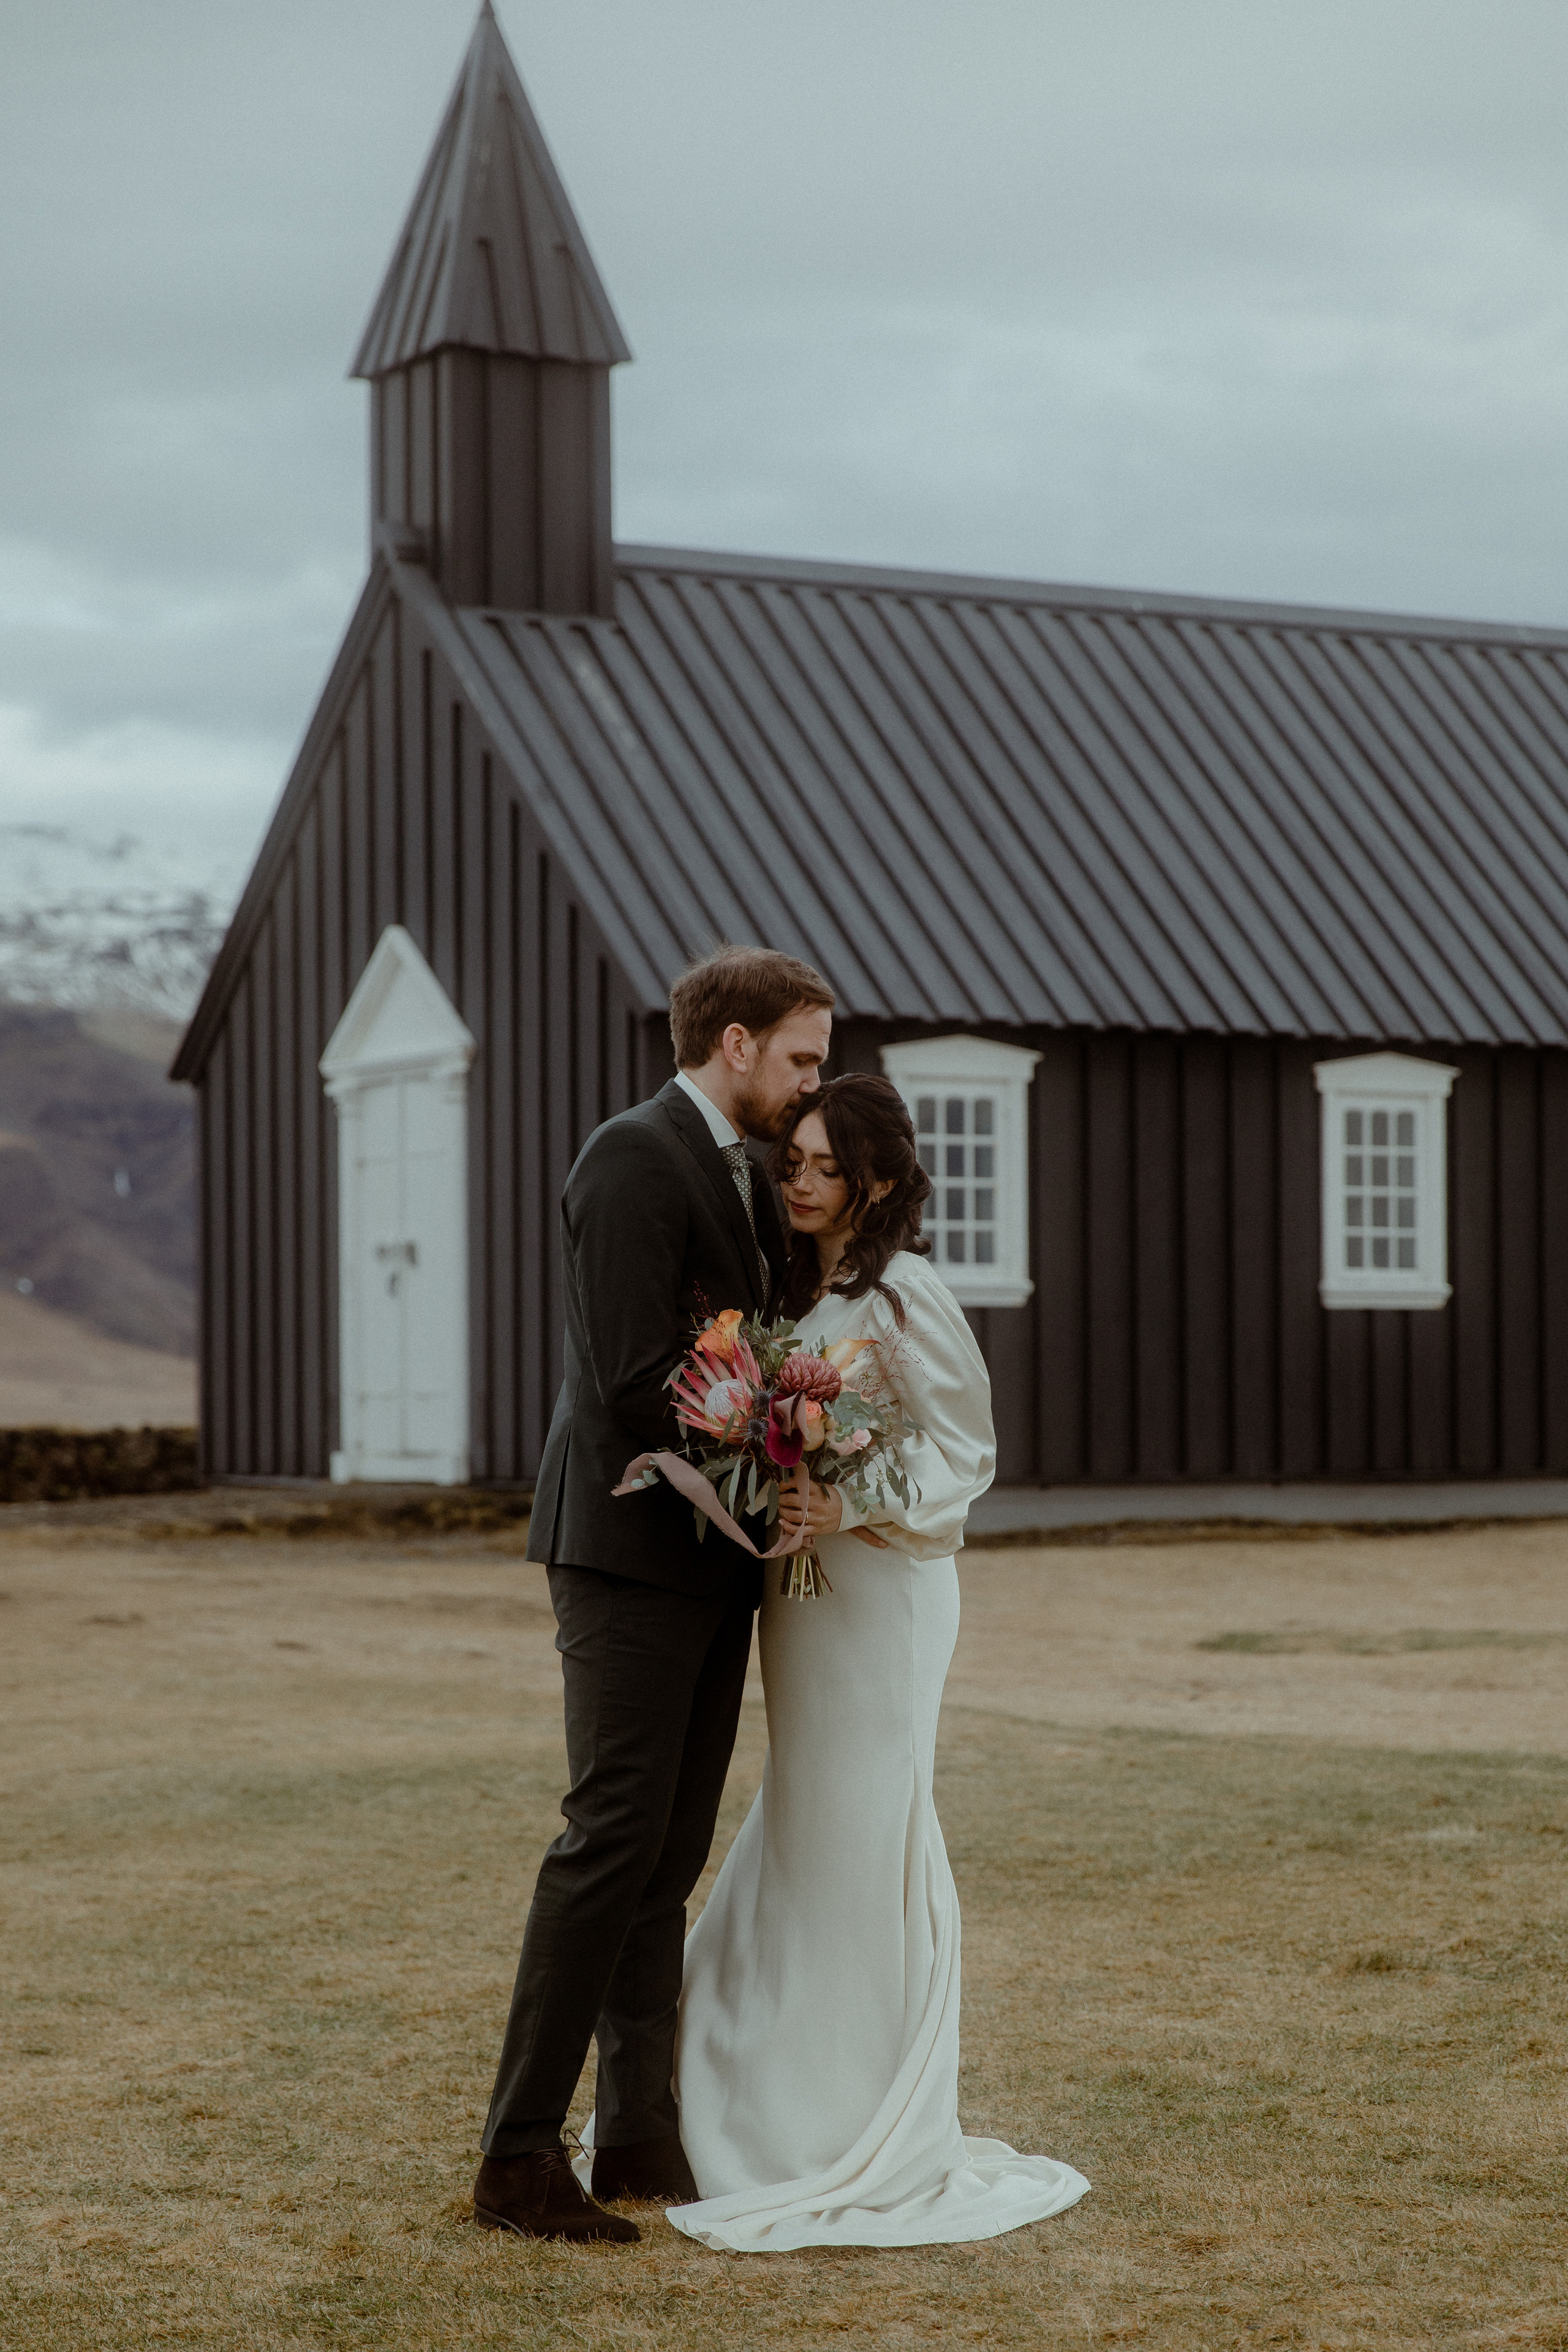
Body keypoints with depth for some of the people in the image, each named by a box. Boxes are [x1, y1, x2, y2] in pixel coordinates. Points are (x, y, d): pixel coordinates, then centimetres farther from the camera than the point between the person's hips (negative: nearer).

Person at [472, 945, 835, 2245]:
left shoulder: (743, 1172, 18)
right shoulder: (634, 1157, -12)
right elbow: (635, 1381, -19)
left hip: (709, 1555, 9)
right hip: (631, 1543, -9)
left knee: (670, 1854, 9)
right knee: (615, 1836, -10)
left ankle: (641, 2135, 14)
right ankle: (521, 2157, -6)